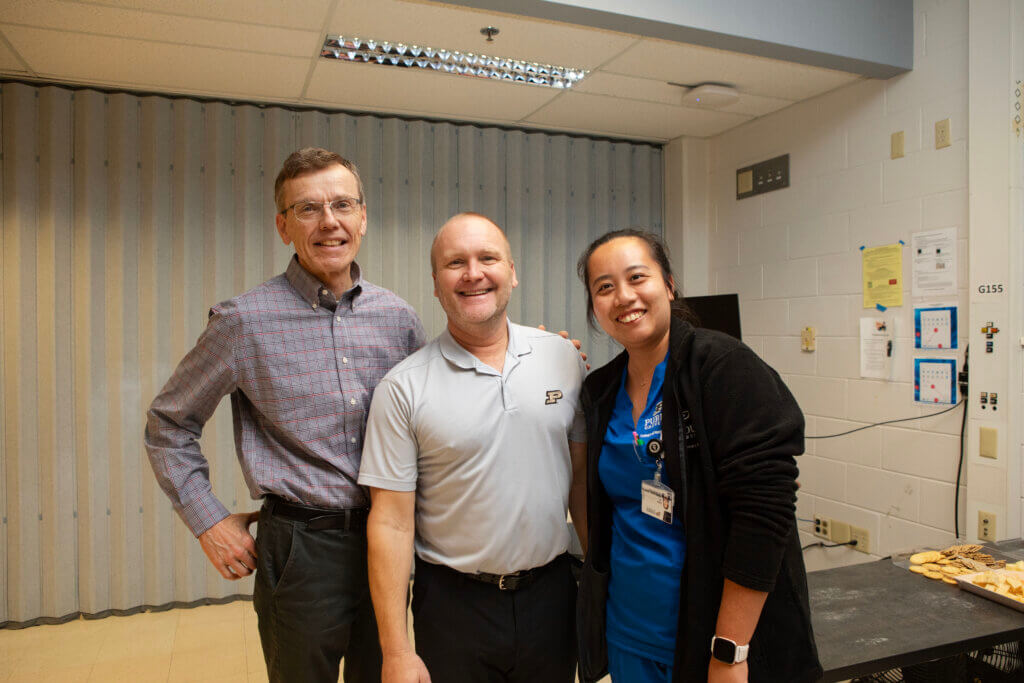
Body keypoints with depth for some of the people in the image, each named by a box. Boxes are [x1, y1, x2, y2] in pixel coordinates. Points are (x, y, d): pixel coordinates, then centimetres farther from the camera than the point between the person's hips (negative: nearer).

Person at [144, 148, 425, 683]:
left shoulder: (398, 317, 1)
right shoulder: (244, 321, -10)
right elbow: (168, 424, 2)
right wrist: (208, 521, -2)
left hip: (388, 541, 4)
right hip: (301, 552, -3)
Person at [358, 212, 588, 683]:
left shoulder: (564, 358, -2)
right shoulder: (403, 388, -10)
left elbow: (582, 475, 5)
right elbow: (391, 522, -9)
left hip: (551, 594, 3)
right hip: (454, 605, -2)